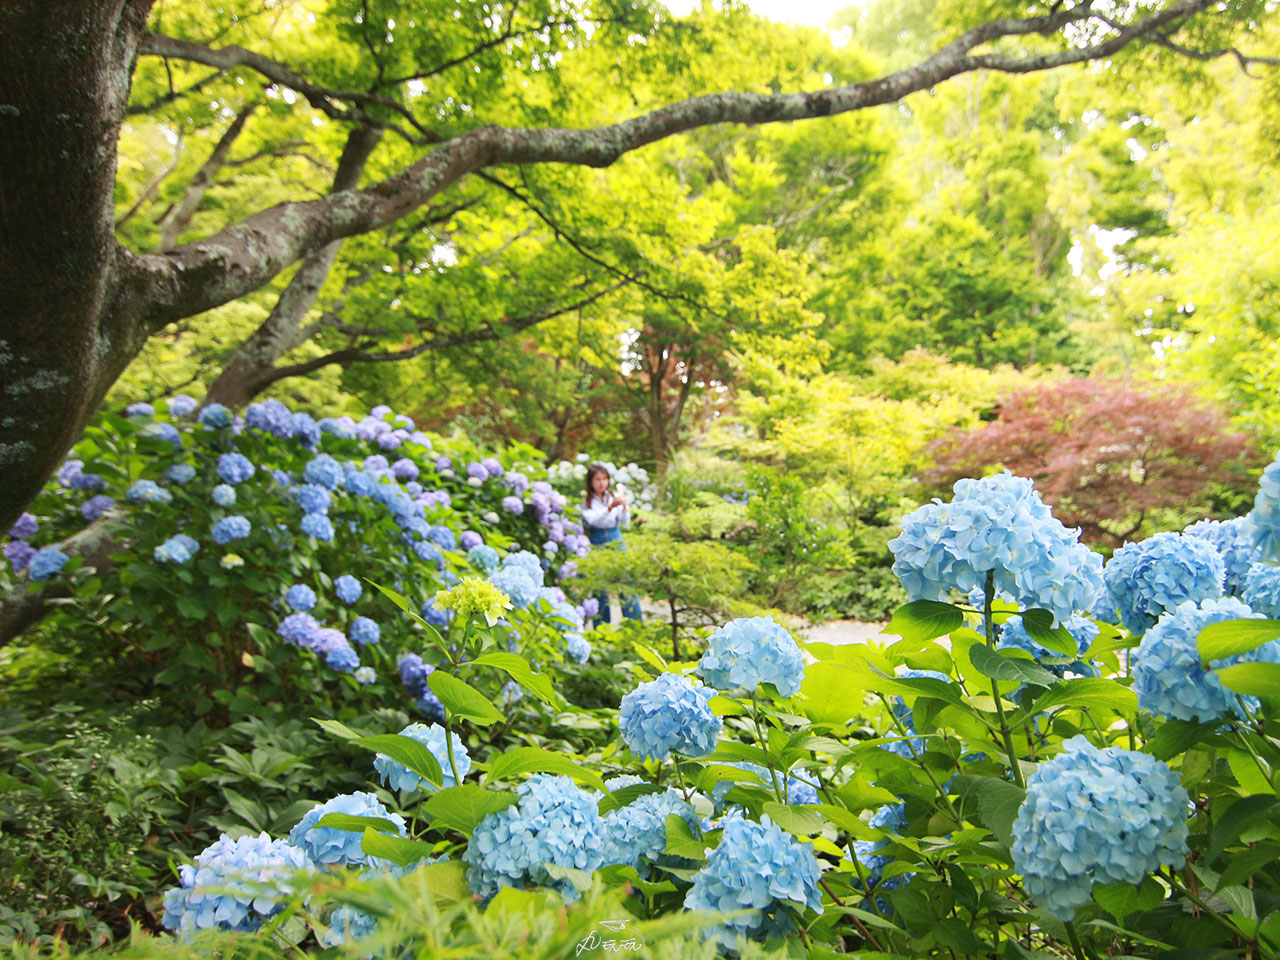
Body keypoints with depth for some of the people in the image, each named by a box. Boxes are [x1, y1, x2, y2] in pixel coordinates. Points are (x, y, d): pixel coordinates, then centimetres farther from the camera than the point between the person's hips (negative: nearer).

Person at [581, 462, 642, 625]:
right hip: (596, 545, -2)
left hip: (616, 542, 2)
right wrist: (611, 507, -31)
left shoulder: (614, 496, 6)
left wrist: (624, 507, -20)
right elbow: (593, 520, -18)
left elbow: (626, 523, -1)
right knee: (600, 588, 1)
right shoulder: (586, 501, -1)